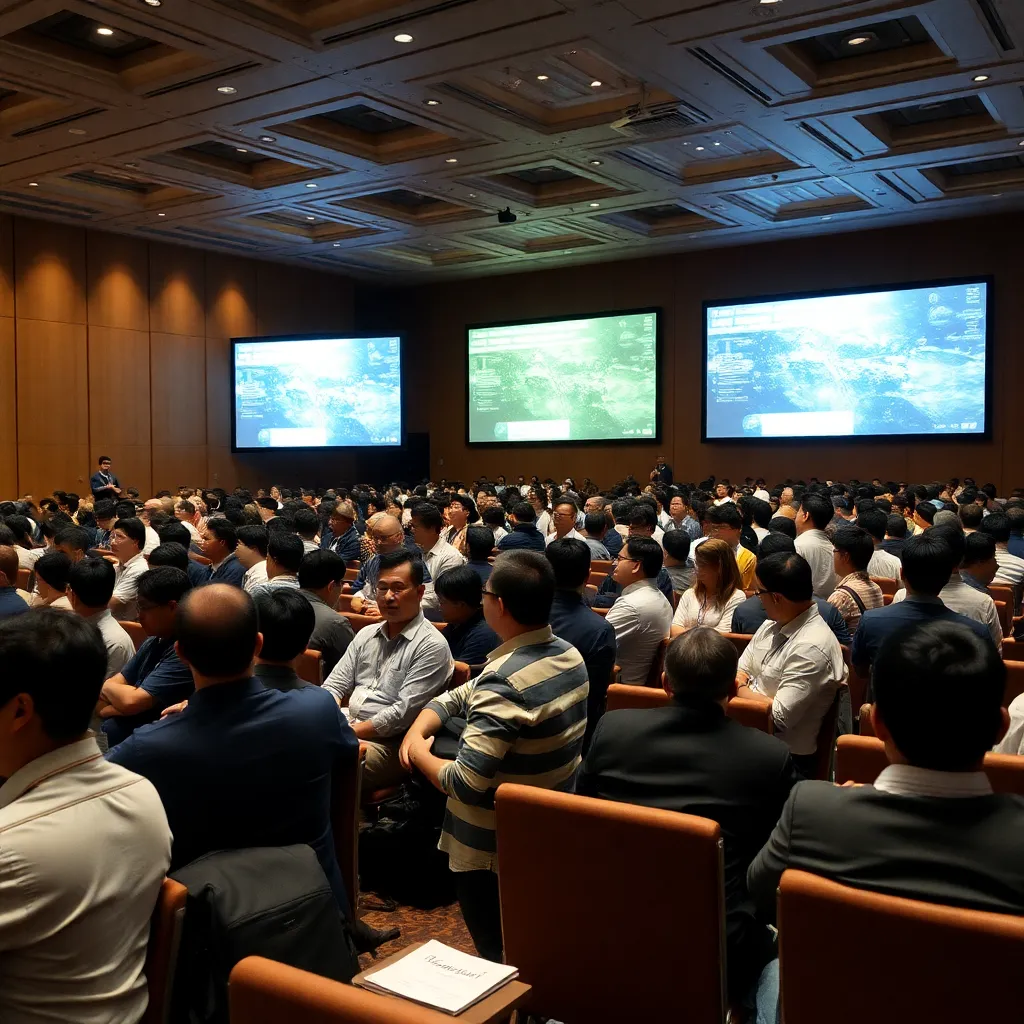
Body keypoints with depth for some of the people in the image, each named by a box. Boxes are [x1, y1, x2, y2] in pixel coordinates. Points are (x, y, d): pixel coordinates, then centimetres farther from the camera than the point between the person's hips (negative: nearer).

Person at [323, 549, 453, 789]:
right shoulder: (366, 635, 14)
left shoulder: (432, 646, -10)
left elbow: (403, 714, -16)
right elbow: (333, 686, 12)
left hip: (389, 743, -7)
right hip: (347, 727, 7)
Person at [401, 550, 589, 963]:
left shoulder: (505, 683, -30)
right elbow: (459, 696, 8)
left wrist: (420, 753, -13)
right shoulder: (570, 656, -1)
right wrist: (418, 729, -6)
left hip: (491, 850, -8)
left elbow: (465, 785, -30)